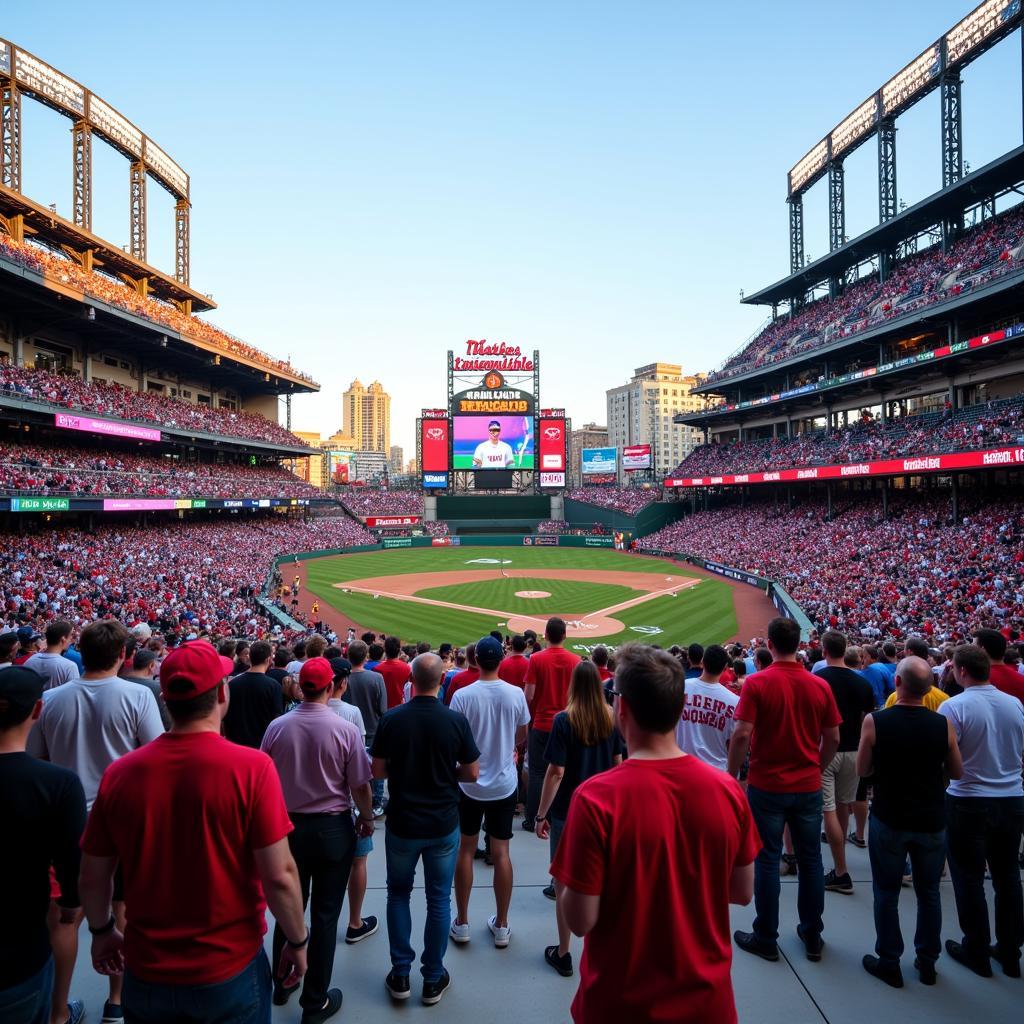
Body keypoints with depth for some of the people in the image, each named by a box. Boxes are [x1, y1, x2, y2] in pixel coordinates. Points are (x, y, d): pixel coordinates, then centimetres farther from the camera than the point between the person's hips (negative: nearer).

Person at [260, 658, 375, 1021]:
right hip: (332, 829, -3)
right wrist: (367, 817, 9)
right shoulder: (345, 730, -18)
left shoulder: (276, 727, -11)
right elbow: (360, 786, -11)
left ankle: (283, 983, 39)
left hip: (288, 826, 3)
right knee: (325, 914, 10)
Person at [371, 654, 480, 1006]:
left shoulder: (391, 719, -13)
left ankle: (400, 974, 27)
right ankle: (433, 979, 25)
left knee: (398, 895, 20)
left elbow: (377, 771, -4)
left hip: (402, 824, 1)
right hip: (443, 825, 0)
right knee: (438, 900, 14)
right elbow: (472, 773, -6)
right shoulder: (456, 721, -14)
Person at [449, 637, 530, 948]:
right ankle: (501, 926, 22)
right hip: (504, 784, 1)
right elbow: (521, 737, 5)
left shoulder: (462, 696, -16)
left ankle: (461, 923, 25)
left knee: (466, 850, 14)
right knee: (501, 853, 11)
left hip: (469, 784, -1)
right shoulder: (516, 694, -9)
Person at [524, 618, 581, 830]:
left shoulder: (536, 659, -11)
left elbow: (529, 696, -10)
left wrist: (530, 716, 7)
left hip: (541, 724, -2)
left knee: (537, 773, 8)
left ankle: (532, 819, 14)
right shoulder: (575, 660, -5)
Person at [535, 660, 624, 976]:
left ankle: (563, 954, 22)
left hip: (567, 811, -4)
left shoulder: (564, 720, -18)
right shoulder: (611, 718, -5)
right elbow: (618, 763, 6)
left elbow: (556, 772, -18)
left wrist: (541, 815, -9)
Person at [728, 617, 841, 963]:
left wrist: (732, 775, -5)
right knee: (810, 860, 16)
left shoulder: (757, 682, -14)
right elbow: (833, 739, 3)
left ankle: (766, 938, 18)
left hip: (766, 786, -3)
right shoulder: (820, 686, -2)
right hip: (809, 787, 4)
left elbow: (742, 735, -18)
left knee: (767, 861, 7)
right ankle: (812, 936, 28)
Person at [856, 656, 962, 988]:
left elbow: (862, 770, -6)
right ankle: (927, 962, 31)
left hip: (889, 819, -2)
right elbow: (957, 772, 1)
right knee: (929, 892, 19)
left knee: (887, 893, 13)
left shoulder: (875, 721, -17)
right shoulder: (943, 725, -12)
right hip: (932, 820, 2)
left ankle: (889, 963, 23)